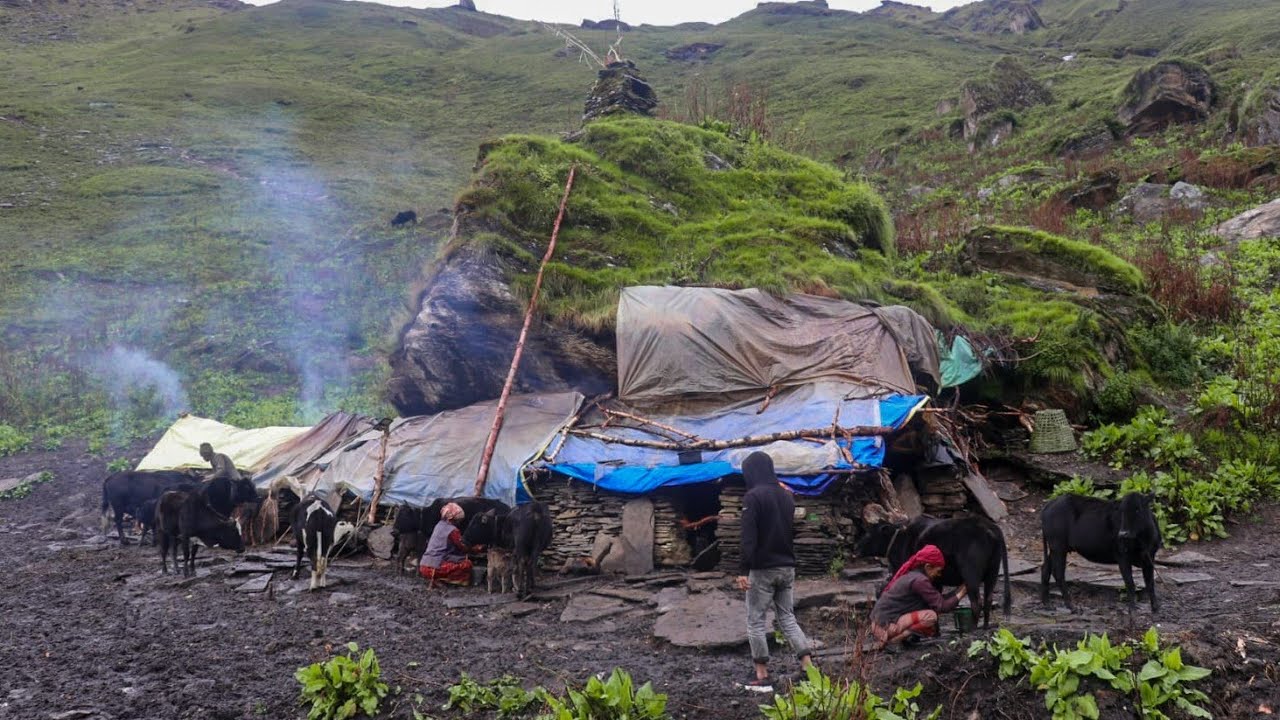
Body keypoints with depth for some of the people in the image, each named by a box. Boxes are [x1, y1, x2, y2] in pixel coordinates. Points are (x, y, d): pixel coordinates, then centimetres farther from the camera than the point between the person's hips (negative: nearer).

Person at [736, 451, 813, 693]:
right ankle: (809, 668, 7)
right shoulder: (786, 495, 10)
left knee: (756, 621, 3)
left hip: (763, 569, -7)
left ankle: (762, 677, 5)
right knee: (787, 617, 14)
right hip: (787, 567, 7)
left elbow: (749, 537, -18)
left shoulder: (753, 496, -14)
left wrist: (744, 570, -18)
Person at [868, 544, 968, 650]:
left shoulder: (910, 575, 13)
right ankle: (885, 642, -14)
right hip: (885, 626, -10)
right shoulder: (919, 580, -15)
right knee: (930, 616, -19)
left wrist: (958, 591, 18)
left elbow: (938, 599, 20)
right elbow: (941, 607, -13)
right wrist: (961, 593, 1)